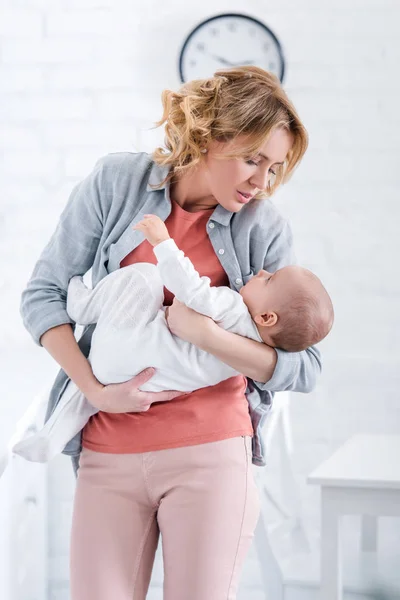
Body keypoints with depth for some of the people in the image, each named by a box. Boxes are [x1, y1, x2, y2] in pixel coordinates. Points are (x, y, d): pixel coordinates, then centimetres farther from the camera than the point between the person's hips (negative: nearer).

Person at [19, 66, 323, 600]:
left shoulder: (264, 230, -1)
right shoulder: (115, 182, 0)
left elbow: (304, 367, -3)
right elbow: (44, 294, 4)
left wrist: (204, 333, -17)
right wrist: (95, 390, -9)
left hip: (210, 451, -1)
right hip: (109, 452, 1)